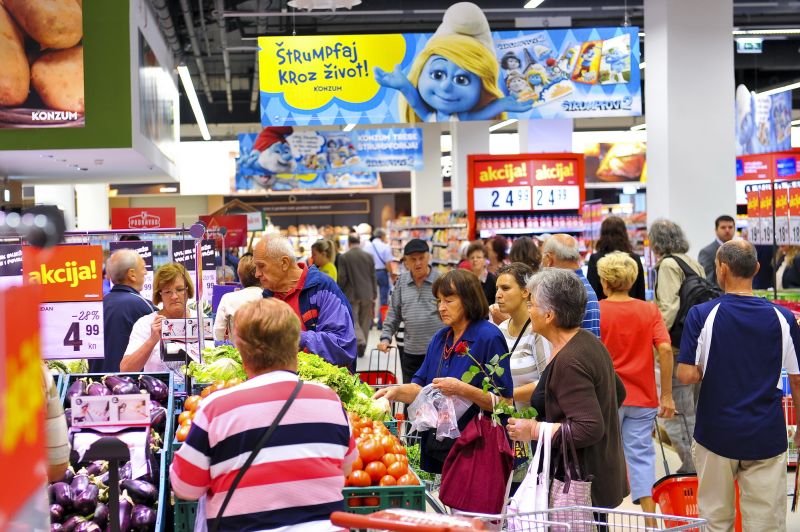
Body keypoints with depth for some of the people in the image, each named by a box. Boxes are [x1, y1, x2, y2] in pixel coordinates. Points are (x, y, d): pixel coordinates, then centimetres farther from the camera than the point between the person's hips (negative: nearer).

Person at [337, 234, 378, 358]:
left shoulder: (343, 257, -7)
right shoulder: (369, 256, 2)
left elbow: (342, 278, -8)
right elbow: (373, 277, 4)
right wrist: (374, 295, 10)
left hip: (351, 295, -3)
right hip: (367, 295, 3)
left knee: (353, 320, 2)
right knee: (364, 322, 11)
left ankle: (360, 341, -21)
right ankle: (361, 349, 18)